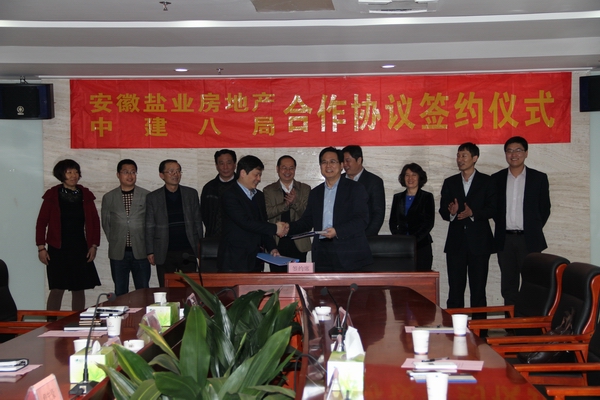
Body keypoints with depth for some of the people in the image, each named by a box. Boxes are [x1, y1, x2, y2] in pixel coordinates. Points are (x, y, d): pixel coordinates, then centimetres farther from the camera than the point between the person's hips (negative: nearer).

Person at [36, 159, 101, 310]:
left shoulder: (85, 195, 6)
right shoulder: (52, 195, -1)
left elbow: (94, 221, 9)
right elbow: (41, 222, -1)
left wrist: (93, 245, 2)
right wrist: (41, 248, -5)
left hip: (80, 249, 3)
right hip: (58, 249, -3)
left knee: (79, 289, 6)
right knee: (57, 289, -5)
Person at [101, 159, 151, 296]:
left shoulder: (147, 196, 3)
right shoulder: (108, 198, 7)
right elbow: (106, 223, 12)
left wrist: (148, 246, 2)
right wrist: (114, 242, 7)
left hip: (140, 252, -1)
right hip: (118, 253, 1)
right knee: (120, 293, 6)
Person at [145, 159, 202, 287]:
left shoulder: (191, 194, 8)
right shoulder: (152, 197, 5)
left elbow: (197, 221, 11)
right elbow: (149, 227, 6)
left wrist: (200, 247, 5)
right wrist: (150, 251, 1)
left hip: (188, 252, 1)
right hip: (164, 254, -1)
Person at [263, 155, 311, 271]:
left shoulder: (305, 189, 10)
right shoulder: (268, 190, 8)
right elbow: (266, 213, -6)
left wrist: (295, 202, -18)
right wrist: (286, 204, -19)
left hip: (298, 244, 0)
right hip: (277, 244, 0)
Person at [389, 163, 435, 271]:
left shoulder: (427, 197, 5)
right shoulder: (398, 197, 16)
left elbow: (429, 223, -2)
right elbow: (392, 222, 13)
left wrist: (413, 240, -12)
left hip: (421, 246, -2)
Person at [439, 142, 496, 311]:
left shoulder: (487, 181, 4)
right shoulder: (450, 183, 12)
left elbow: (492, 209, -3)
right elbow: (442, 211, 7)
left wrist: (473, 213, -19)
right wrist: (451, 212, -16)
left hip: (479, 242, -2)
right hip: (456, 242, 2)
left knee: (478, 289, 1)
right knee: (455, 289, 3)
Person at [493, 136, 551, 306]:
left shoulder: (539, 178, 2)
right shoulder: (497, 179, 6)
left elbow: (545, 209, 5)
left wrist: (534, 229, 2)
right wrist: (501, 226, 4)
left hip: (529, 239, -2)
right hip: (505, 239, 2)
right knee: (508, 286, 7)